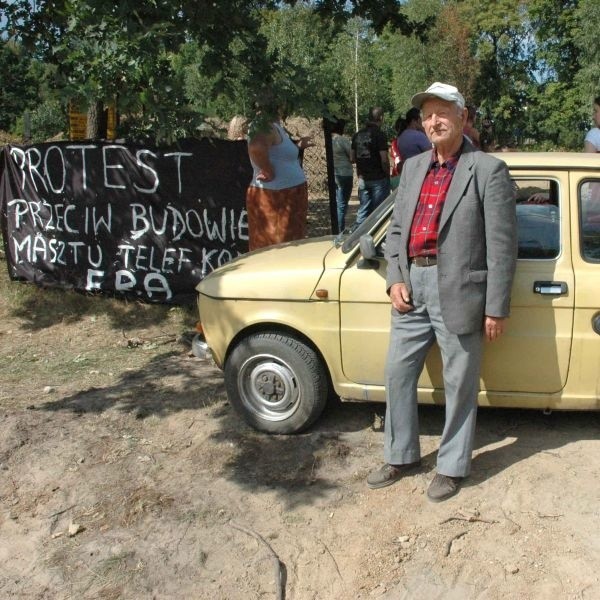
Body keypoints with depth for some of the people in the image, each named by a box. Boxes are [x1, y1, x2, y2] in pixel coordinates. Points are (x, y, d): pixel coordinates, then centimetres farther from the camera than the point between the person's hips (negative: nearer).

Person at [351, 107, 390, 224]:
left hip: (363, 178, 6)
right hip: (379, 178, -6)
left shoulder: (357, 134, 7)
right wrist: (387, 174, -2)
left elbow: (353, 158, 12)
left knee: (363, 210, 12)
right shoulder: (379, 134, -13)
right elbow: (384, 159, -17)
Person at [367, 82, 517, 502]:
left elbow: (502, 245, -8)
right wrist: (395, 279, 1)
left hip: (458, 293, -6)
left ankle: (453, 467, 25)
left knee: (459, 387, 7)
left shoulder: (488, 170, -5)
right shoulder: (413, 167, 14)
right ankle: (401, 456, 31)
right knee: (397, 375, 13)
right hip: (412, 289, 6)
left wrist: (497, 309, -10)